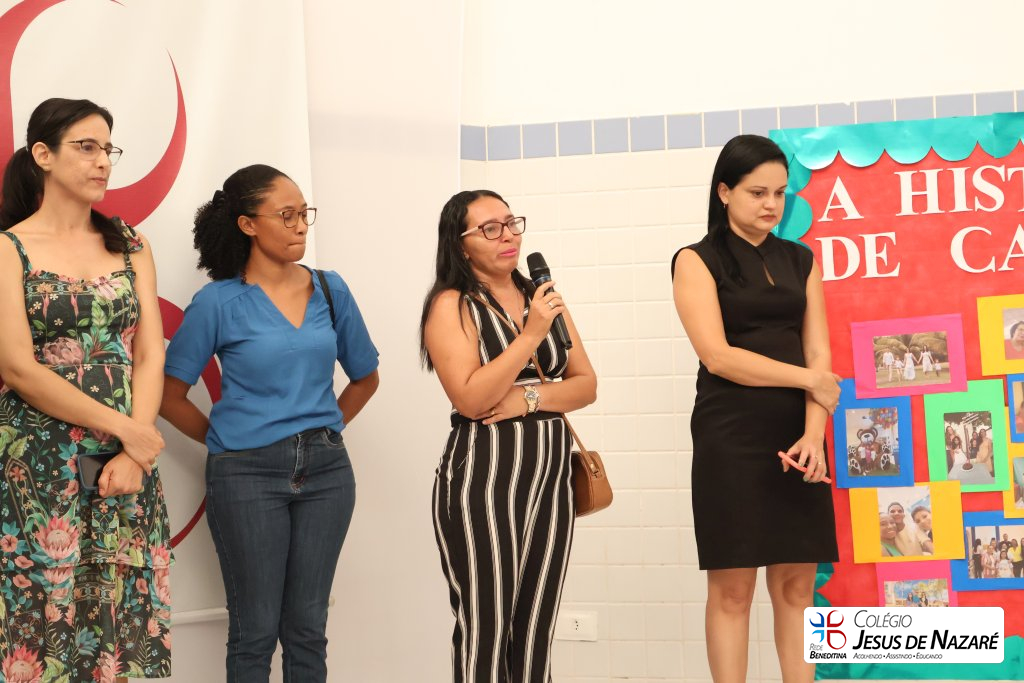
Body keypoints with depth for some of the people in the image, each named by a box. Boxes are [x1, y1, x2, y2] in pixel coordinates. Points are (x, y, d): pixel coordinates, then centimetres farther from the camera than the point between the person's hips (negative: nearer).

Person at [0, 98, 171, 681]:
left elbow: (151, 355, 5)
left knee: (128, 612, 3)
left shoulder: (130, 246, 11)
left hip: (127, 459, 4)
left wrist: (132, 452, -9)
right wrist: (124, 427, -11)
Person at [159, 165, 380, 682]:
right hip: (248, 473, -3)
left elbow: (365, 377, 17)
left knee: (307, 627, 8)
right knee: (256, 631, 3)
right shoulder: (218, 303, -4)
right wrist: (224, 441, -1)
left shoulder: (330, 290, 6)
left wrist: (327, 429, 8)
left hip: (325, 469, 3)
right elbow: (171, 396, -2)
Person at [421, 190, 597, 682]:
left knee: (535, 631, 7)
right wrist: (530, 335, -17)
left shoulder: (542, 298, 13)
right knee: (486, 628, -3)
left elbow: (586, 384, 9)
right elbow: (469, 400, -15)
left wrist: (529, 398, -9)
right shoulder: (451, 305, -5)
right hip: (484, 479, -5)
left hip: (551, 477, 6)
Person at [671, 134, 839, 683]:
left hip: (797, 434, 4)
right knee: (733, 584, -3)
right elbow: (718, 355, -9)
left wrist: (814, 433, -10)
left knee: (796, 584, 4)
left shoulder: (800, 261, 14)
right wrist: (810, 379, -7)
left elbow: (818, 353, 5)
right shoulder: (697, 261, 1)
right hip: (730, 436, -4)